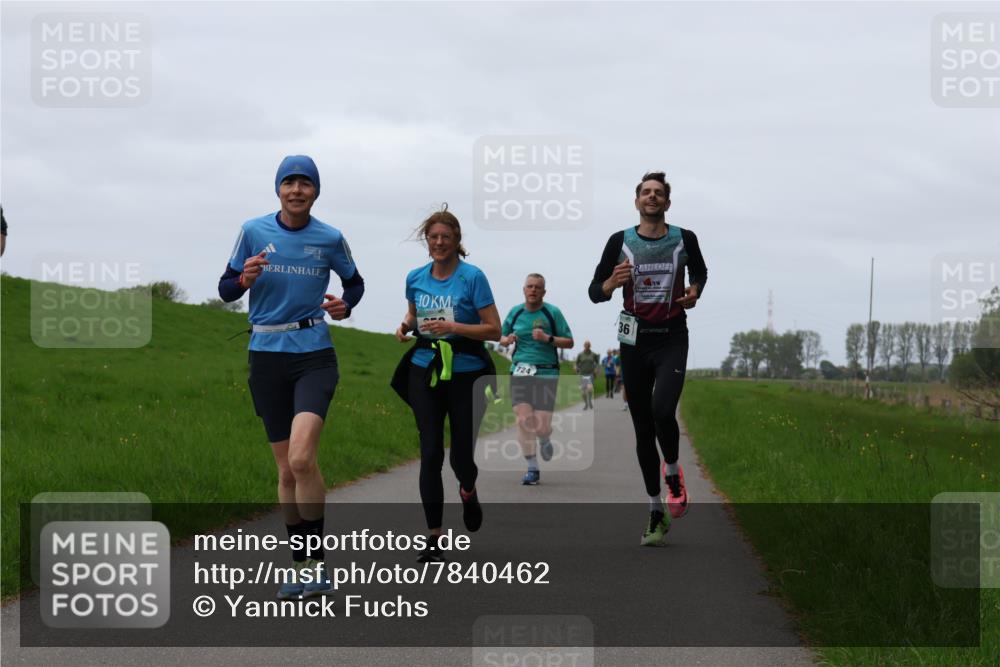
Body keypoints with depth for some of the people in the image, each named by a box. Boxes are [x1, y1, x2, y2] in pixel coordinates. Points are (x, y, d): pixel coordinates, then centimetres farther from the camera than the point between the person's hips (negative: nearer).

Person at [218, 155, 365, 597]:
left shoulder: (330, 239, 0)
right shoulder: (253, 231, 1)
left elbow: (355, 282, 17)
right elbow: (225, 289, 6)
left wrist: (344, 305, -5)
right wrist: (244, 280, -16)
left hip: (315, 355, -2)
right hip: (267, 357, 2)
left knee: (302, 459, -22)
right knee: (287, 470, 7)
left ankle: (316, 562, -12)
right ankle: (303, 567, 18)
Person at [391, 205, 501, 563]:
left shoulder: (472, 277, -8)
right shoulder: (415, 278, 6)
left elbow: (494, 330, -9)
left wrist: (453, 326, -20)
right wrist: (406, 326, 3)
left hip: (466, 372, -3)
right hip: (425, 371, 3)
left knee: (461, 456, 0)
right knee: (431, 453, -4)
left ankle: (468, 492, 38)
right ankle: (433, 537, 0)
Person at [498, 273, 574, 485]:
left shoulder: (552, 312, 0)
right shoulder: (515, 312, 9)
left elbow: (569, 342, 1)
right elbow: (502, 337, 21)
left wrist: (548, 338, -16)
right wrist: (507, 340, -3)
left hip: (546, 374, -2)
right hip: (520, 372, 2)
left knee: (541, 427, -7)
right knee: (524, 420, -13)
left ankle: (545, 440, 32)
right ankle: (532, 469, 0)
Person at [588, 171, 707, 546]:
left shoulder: (685, 240, 1)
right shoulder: (620, 242, 1)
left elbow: (699, 272, 21)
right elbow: (594, 292, 3)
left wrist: (694, 293, 0)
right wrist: (612, 282, -18)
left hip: (672, 338, -1)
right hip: (635, 340, 2)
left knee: (662, 411, -25)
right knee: (643, 428, 4)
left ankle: (673, 472, 6)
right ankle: (656, 514, 14)